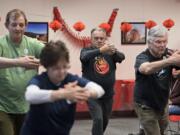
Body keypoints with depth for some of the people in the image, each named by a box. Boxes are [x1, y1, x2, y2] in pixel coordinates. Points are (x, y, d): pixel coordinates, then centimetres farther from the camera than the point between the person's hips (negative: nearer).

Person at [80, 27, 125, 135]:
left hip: (108, 94, 4)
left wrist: (114, 52, -44)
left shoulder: (109, 51, -1)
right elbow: (84, 57, -30)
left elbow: (122, 57, -20)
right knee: (98, 119, -15)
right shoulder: (87, 50, -6)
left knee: (105, 120, 19)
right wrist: (100, 50, -47)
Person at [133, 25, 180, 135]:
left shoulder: (167, 53, -9)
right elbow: (147, 69, -45)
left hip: (163, 103, 5)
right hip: (146, 106, -5)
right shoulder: (142, 57, -22)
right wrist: (170, 60, -59)